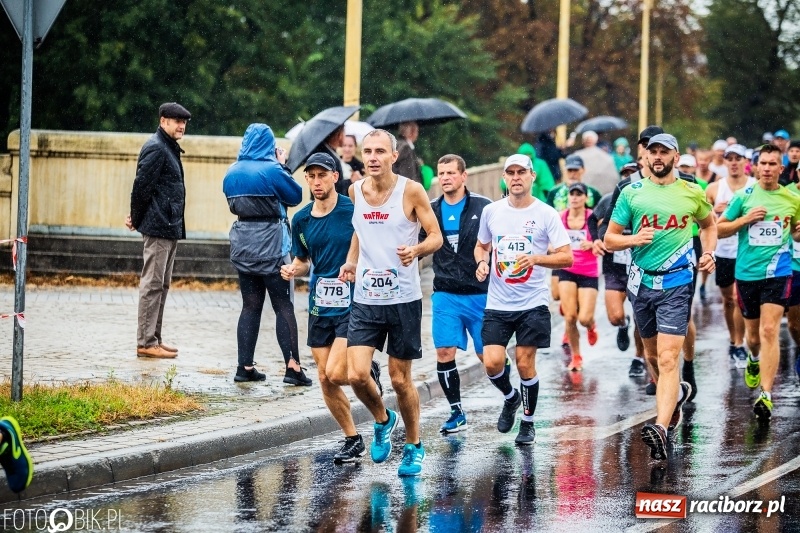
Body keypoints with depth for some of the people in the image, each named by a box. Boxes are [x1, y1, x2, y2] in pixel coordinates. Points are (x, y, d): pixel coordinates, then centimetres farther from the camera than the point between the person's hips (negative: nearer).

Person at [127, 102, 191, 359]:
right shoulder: (156, 149, -14)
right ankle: (146, 342, -6)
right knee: (152, 283, -8)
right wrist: (136, 219, -8)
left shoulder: (169, 149, 18)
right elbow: (142, 185, -17)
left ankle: (154, 338, 19)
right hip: (158, 227, -10)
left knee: (161, 284, 13)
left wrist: (136, 217, 10)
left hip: (170, 228, 10)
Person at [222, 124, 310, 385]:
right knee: (284, 306, -1)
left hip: (242, 243, 5)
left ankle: (245, 366, 10)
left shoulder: (232, 173, 6)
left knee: (251, 305, 12)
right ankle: (292, 366, -6)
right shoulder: (272, 170, -12)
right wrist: (284, 166, 8)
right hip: (270, 242, -5)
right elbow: (296, 196, -2)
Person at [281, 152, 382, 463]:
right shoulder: (301, 220, 5)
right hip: (319, 306, 5)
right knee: (325, 380, 5)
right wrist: (293, 270, -4)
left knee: (335, 373, -17)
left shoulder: (353, 211, -10)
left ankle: (368, 372, 17)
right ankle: (352, 441, 19)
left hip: (353, 305, -5)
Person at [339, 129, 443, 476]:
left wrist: (416, 250, -25)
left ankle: (414, 446, 26)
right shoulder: (356, 191, 4)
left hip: (403, 300, -3)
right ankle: (383, 419, 21)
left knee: (400, 379, 5)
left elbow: (436, 236, -4)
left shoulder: (411, 191, -8)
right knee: (357, 375, -10)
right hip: (365, 300, 3)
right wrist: (351, 262, 7)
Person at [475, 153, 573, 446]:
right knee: (492, 362, -9)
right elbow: (481, 246, 20)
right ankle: (510, 398, 24)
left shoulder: (546, 214, -5)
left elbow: (567, 257, -7)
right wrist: (482, 263, -2)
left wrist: (536, 258, -23)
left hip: (533, 303, -2)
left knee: (525, 364, -2)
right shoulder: (491, 211, 4)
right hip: (497, 303, 2)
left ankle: (528, 422, 18)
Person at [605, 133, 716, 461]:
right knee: (652, 354, 18)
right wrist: (635, 239, -15)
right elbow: (609, 239, 5)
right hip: (642, 282, 3)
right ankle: (676, 394, 48)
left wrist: (708, 253, 6)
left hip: (677, 283, -3)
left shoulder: (692, 194, 4)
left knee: (667, 359, -15)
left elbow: (709, 225, 23)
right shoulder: (632, 193, 4)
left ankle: (661, 428, -25)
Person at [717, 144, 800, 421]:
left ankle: (766, 395, -17)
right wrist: (745, 219, -12)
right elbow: (720, 229, 4)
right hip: (747, 273, 1)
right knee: (753, 333, 15)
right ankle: (754, 361, 51)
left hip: (777, 273, -1)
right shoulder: (744, 197, 1)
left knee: (769, 330, -15)